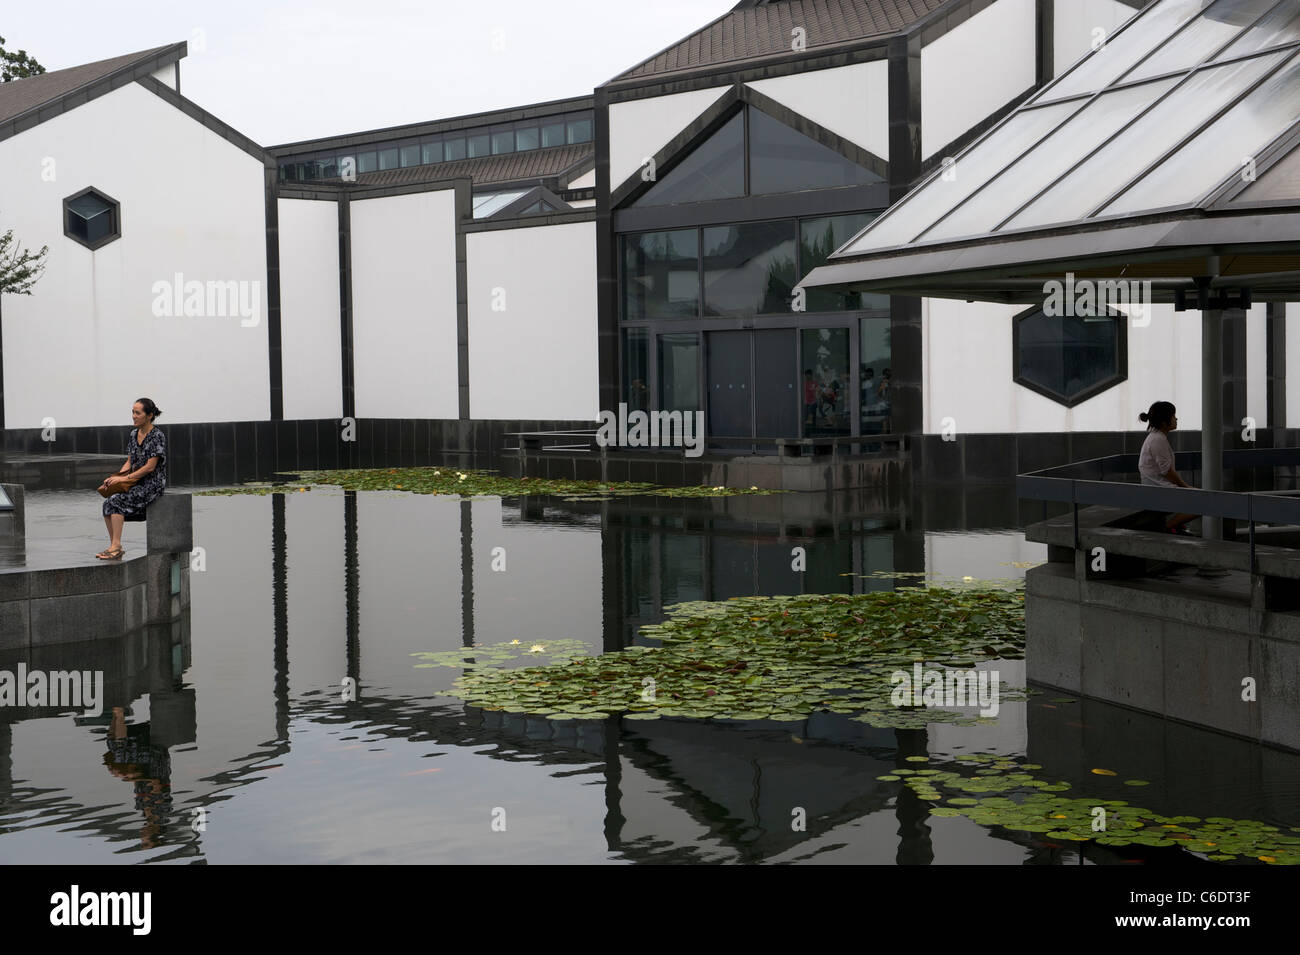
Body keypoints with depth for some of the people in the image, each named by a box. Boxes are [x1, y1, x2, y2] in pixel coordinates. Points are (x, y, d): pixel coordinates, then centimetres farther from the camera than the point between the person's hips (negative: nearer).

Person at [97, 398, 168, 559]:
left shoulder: (157, 436, -11)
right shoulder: (133, 435, 12)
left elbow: (150, 467, -16)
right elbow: (129, 463, 17)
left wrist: (125, 478, -17)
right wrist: (116, 476, -2)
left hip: (152, 485, -7)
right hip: (136, 484, 7)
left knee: (116, 501, -26)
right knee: (107, 502, -16)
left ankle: (117, 546, -24)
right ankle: (114, 546, -14)